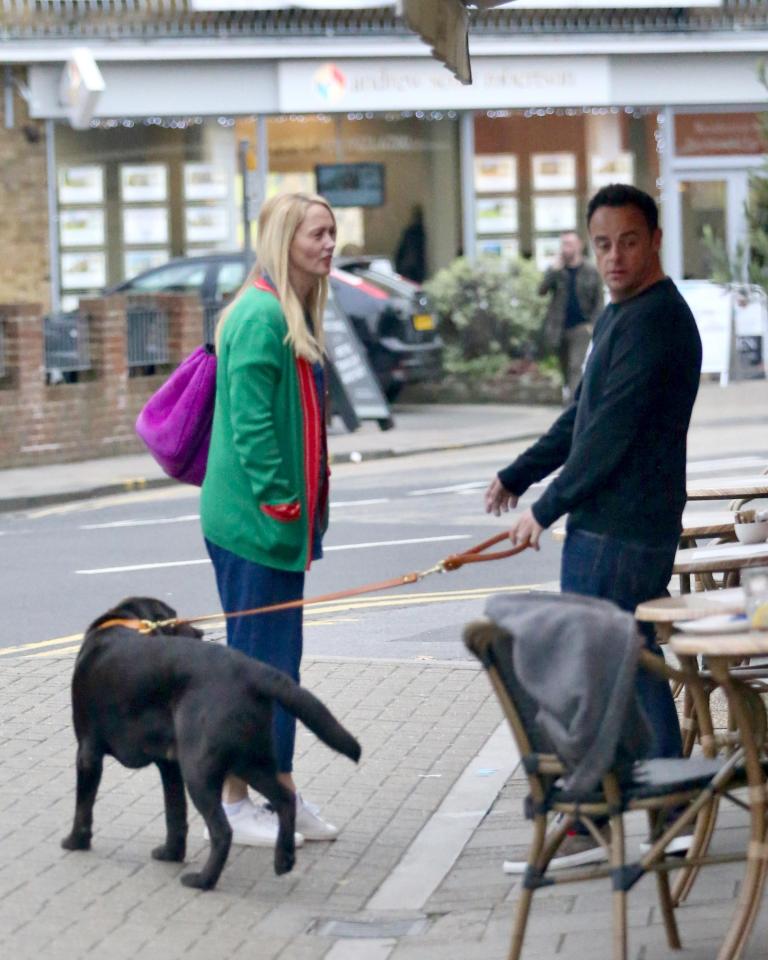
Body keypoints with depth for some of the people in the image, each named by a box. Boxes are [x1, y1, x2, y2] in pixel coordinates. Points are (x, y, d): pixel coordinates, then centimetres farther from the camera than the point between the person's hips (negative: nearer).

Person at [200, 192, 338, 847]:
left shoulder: (294, 317, 15)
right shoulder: (261, 316, -16)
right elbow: (251, 423, -21)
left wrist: (306, 509, 16)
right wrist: (276, 502, -20)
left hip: (286, 519, 10)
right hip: (253, 520, -10)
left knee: (280, 658, 14)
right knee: (255, 658, -3)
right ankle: (235, 802, 6)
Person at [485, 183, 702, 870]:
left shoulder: (652, 322, -18)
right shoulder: (623, 315, 16)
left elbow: (611, 434, -20)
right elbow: (583, 415, 23)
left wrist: (546, 509, -14)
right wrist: (517, 477, 20)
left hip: (616, 530, -10)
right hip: (625, 524, 10)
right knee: (636, 665, 14)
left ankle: (581, 828, 2)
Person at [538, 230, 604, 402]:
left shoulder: (591, 272, -1)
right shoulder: (556, 270, 4)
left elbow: (598, 301, 2)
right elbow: (542, 290, -10)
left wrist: (593, 324, -9)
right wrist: (555, 269, -19)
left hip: (581, 328, -3)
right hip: (559, 328, 3)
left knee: (576, 367, -14)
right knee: (565, 367, 13)